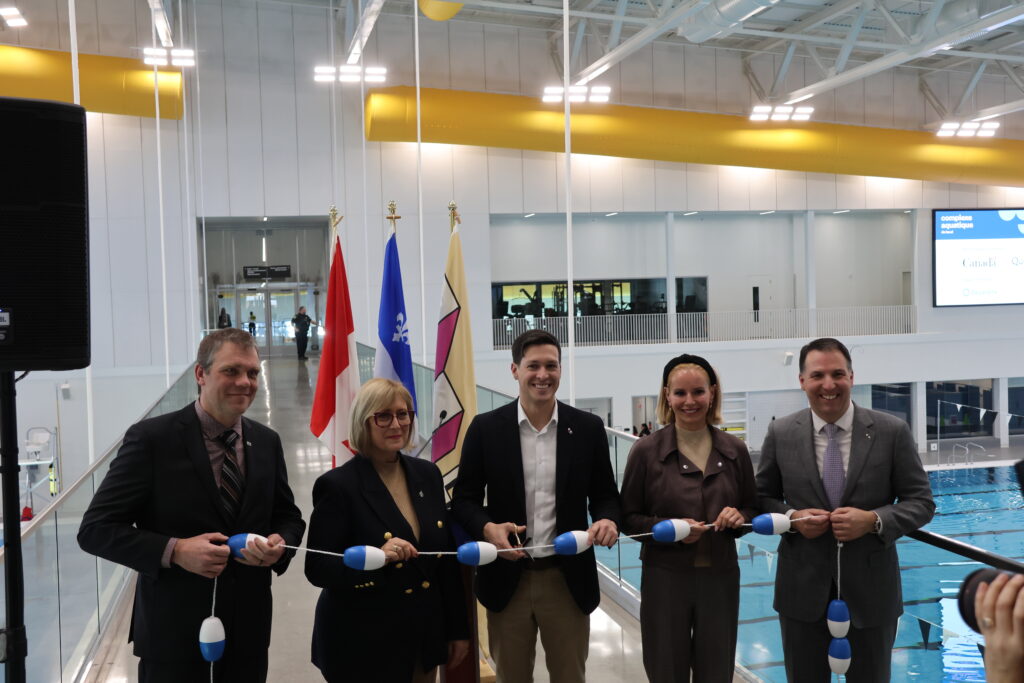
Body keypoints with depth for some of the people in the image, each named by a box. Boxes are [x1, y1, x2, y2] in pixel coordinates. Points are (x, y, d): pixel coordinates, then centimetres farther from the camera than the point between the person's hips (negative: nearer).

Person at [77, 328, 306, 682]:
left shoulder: (267, 441, 3)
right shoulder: (152, 438, -11)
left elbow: (287, 517, 12)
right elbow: (95, 529, -11)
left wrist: (280, 545, -11)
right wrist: (174, 551, -23)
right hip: (173, 634, -4)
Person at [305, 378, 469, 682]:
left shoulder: (427, 474, 3)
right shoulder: (337, 485, -14)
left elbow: (447, 557, 8)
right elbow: (317, 569, -14)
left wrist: (458, 629, 10)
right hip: (363, 645, -5)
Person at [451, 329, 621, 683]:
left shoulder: (588, 427, 0)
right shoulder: (486, 427, -3)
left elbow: (605, 494, 6)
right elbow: (464, 498, 0)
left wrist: (607, 521, -17)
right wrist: (487, 528, -20)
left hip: (568, 578, 1)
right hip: (508, 578, 0)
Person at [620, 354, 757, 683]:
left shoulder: (734, 450, 0)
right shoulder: (646, 451, -7)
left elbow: (752, 508, 11)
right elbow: (629, 517, -2)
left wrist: (740, 517, -12)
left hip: (720, 579, 2)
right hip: (665, 581, -2)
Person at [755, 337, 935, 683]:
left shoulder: (892, 431, -6)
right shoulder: (780, 433, -3)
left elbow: (921, 502, -2)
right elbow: (763, 498, 6)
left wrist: (873, 520, -19)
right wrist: (792, 518, -14)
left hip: (871, 588, 0)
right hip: (803, 589, 1)